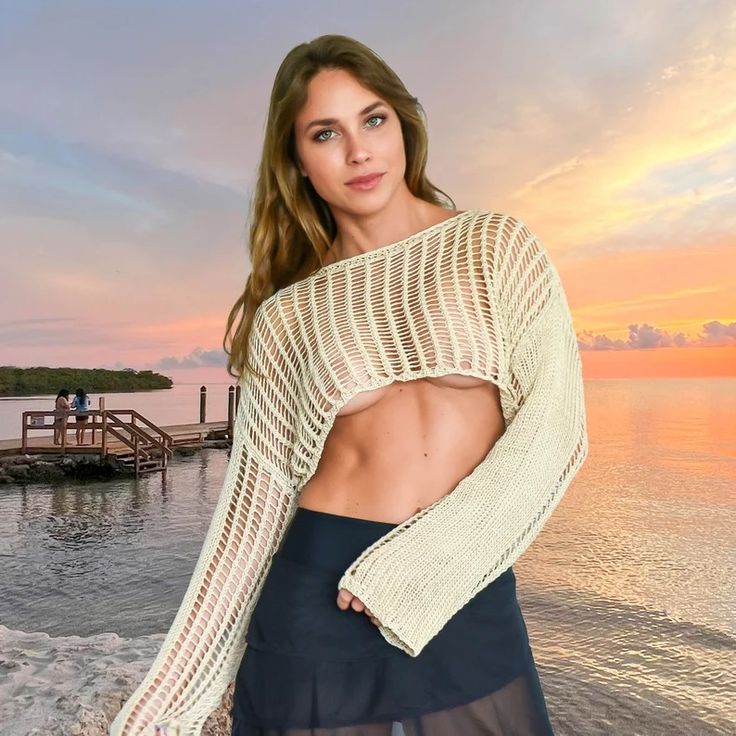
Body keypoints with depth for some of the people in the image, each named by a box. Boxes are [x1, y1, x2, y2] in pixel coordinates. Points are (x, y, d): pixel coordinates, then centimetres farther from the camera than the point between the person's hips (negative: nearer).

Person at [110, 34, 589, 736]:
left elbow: (555, 425, -7)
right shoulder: (286, 314, 1)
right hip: (315, 599, 1)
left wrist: (417, 567, -15)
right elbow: (255, 504, 0)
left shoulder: (496, 246, 0)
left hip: (473, 606, 0)